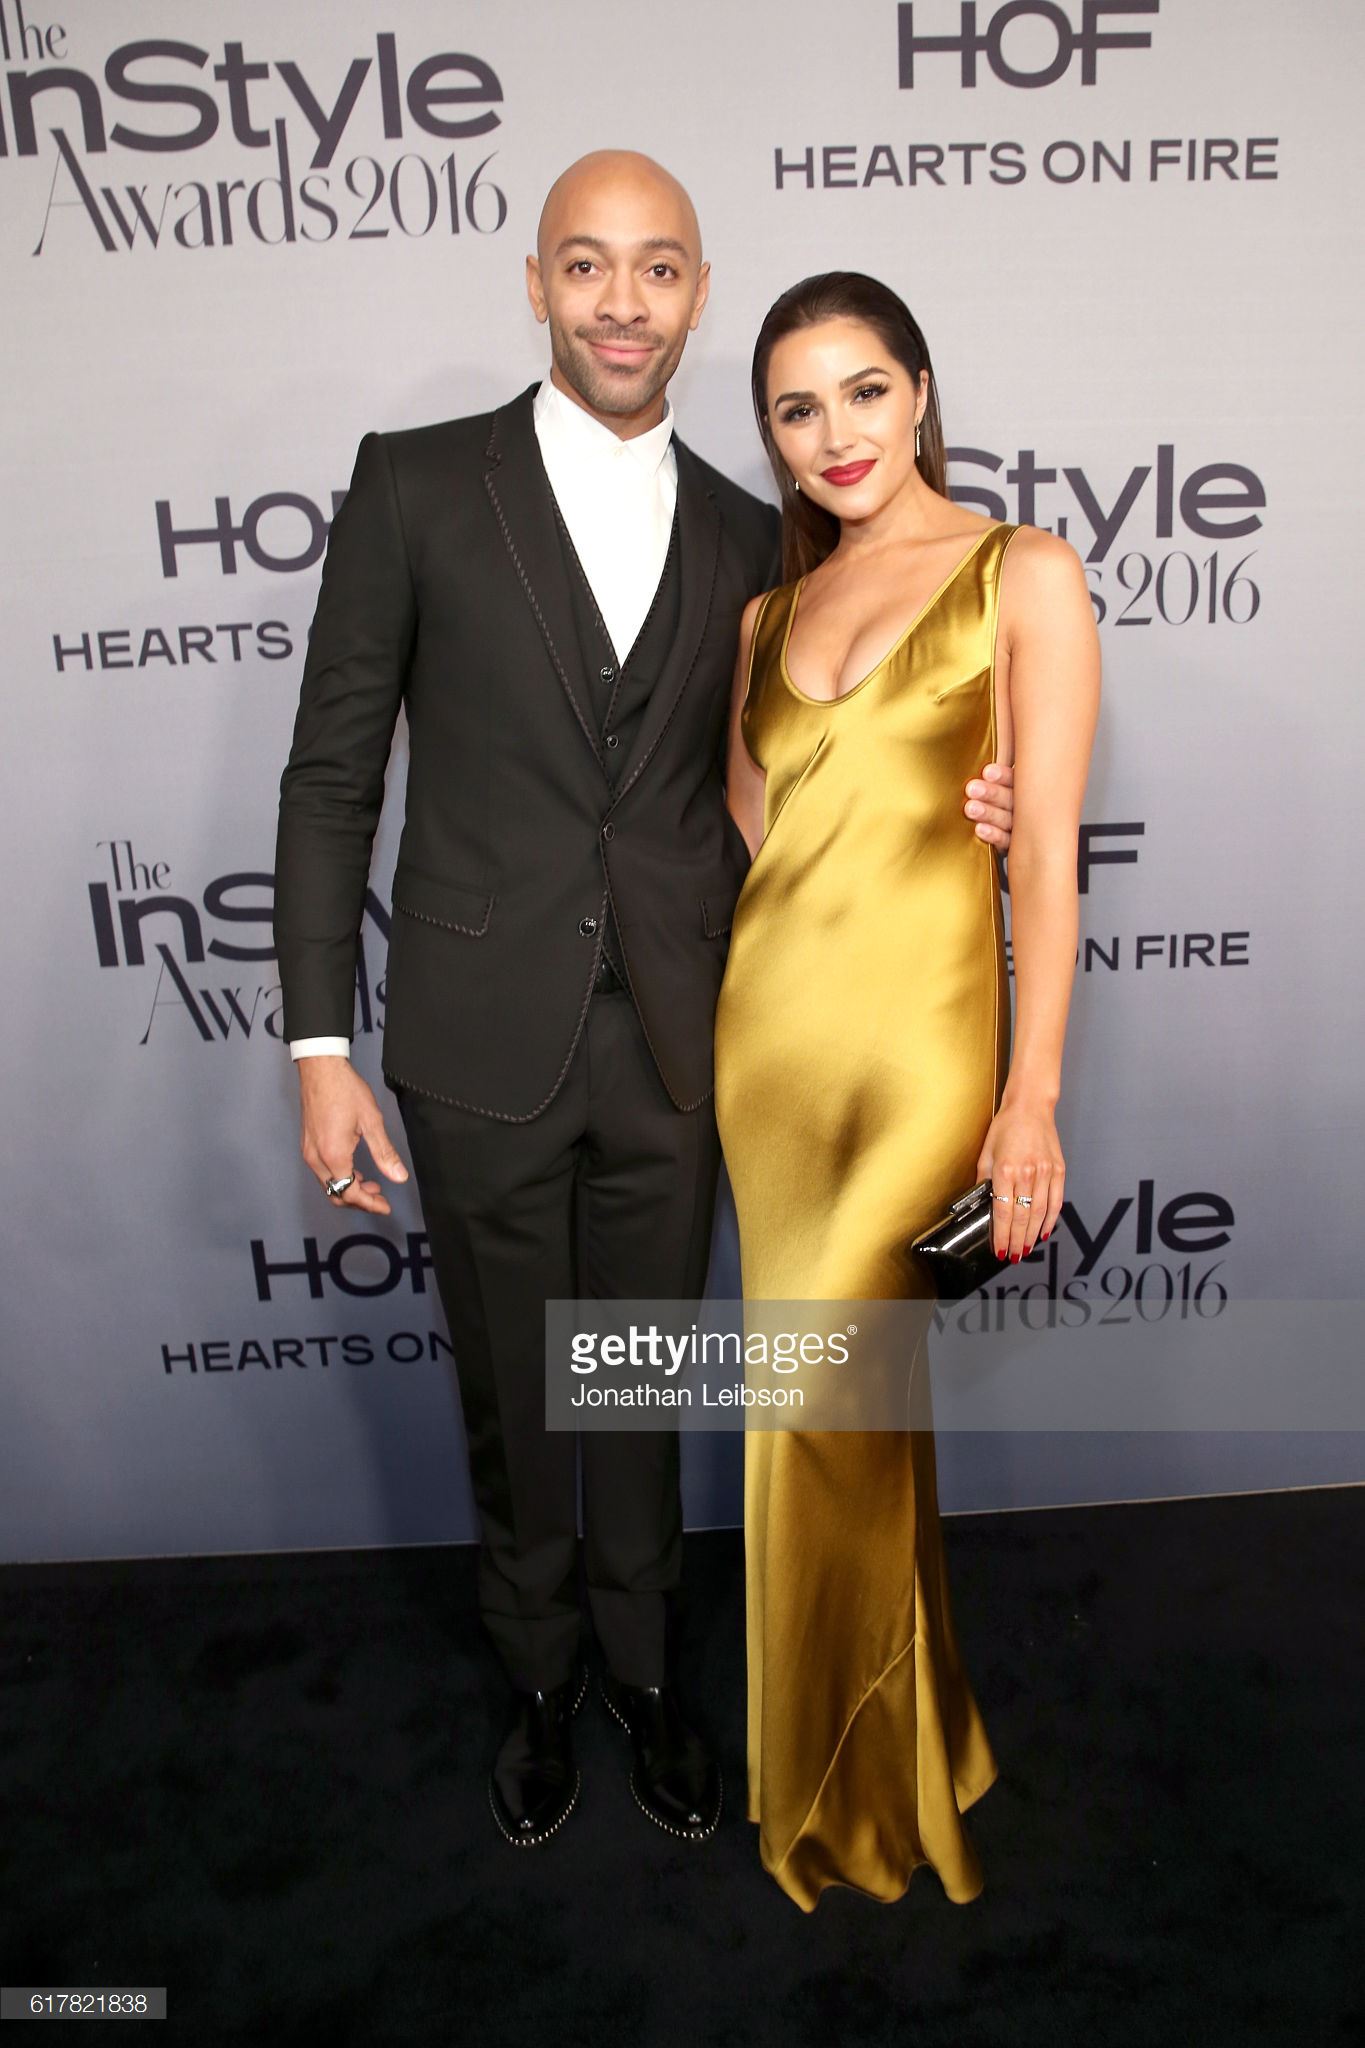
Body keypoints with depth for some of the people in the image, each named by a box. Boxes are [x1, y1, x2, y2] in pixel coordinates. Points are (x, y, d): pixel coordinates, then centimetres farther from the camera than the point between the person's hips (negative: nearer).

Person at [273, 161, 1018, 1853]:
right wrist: (319, 1043, -7)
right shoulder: (415, 484, -2)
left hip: (671, 1049, 2)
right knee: (509, 1392, 15)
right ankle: (538, 1677, 41)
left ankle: (642, 1666, 42)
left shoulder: (742, 536, 8)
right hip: (481, 1043, -2)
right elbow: (332, 775, -3)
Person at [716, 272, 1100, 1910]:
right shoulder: (767, 617, 16)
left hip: (918, 1030, -5)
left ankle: (845, 1793, 22)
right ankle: (898, 1745, 34)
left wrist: (1032, 1095, -11)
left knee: (817, 1406, -5)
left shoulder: (1024, 575, 1)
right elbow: (744, 839, 14)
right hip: (766, 1021, 5)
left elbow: (1048, 851, -6)